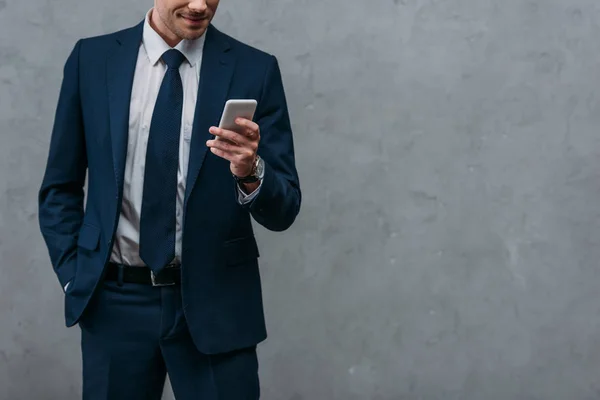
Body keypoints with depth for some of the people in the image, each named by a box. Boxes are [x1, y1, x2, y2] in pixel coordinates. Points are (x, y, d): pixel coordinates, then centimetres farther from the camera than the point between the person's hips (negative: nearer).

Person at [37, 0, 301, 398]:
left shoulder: (254, 69, -3)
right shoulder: (92, 59, 2)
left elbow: (282, 211, -4)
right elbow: (59, 190, 9)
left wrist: (251, 171, -24)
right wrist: (74, 277, -1)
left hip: (214, 303, -1)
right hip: (115, 303, 1)